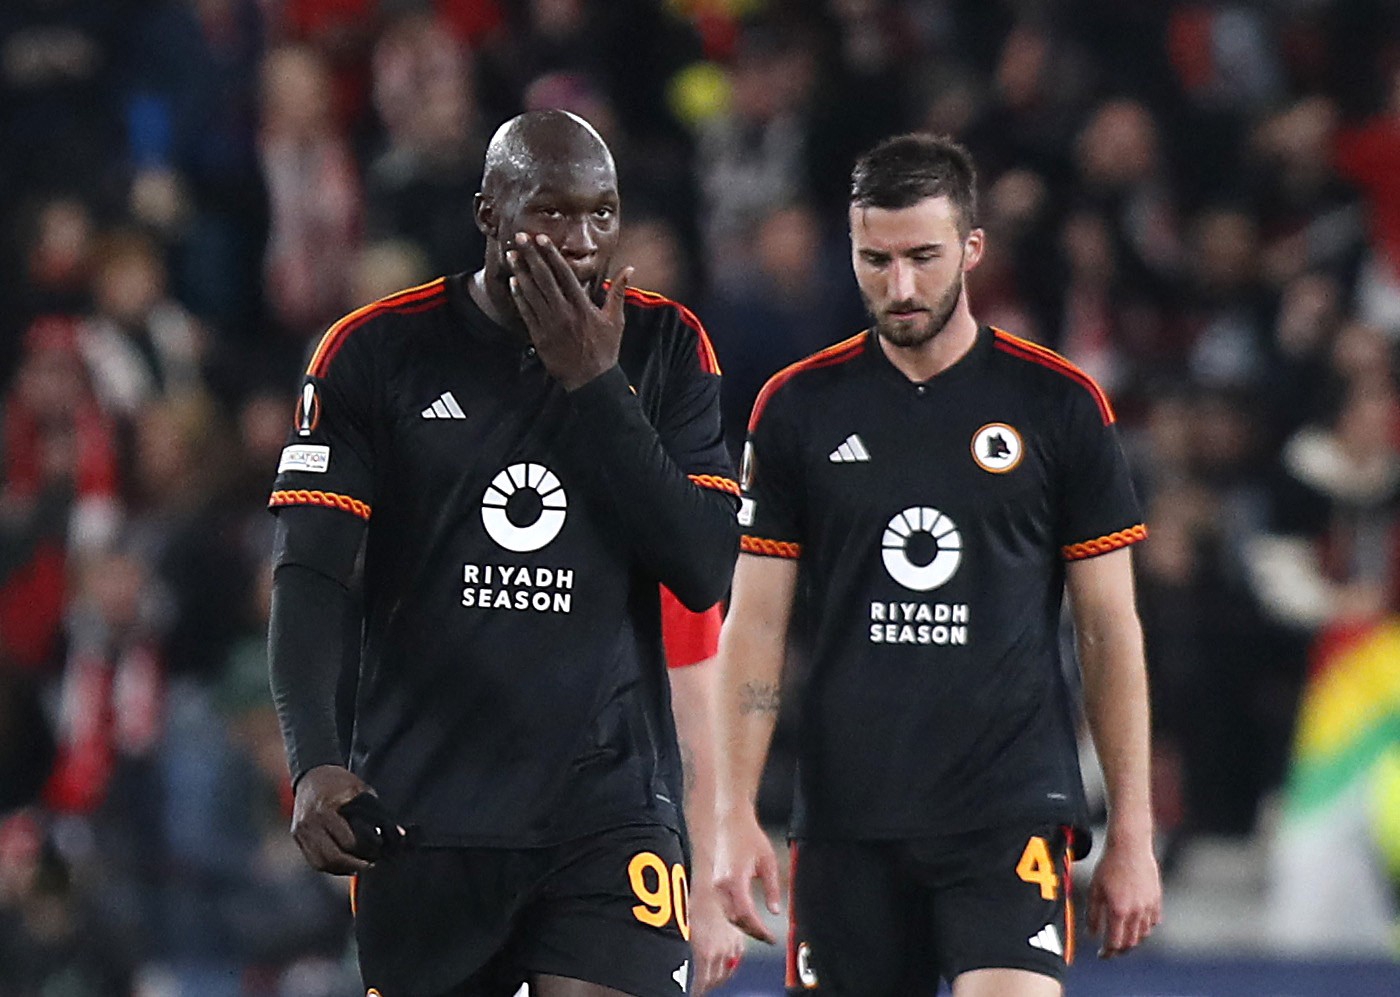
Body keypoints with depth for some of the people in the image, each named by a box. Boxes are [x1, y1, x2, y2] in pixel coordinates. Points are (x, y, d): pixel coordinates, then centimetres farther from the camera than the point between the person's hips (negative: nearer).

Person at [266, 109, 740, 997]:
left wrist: (595, 385, -10)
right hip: (424, 814, 0)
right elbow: (310, 580, -6)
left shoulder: (665, 348, 5)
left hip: (609, 811, 0)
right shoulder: (377, 351, 0)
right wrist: (315, 763, -21)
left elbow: (706, 574, -4)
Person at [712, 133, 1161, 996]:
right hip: (846, 818, 2)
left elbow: (1110, 628, 6)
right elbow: (755, 626, 7)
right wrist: (736, 816, -1)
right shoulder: (797, 408, 6)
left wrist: (1132, 830, 2)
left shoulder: (1061, 405, 2)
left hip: (1013, 805, -2)